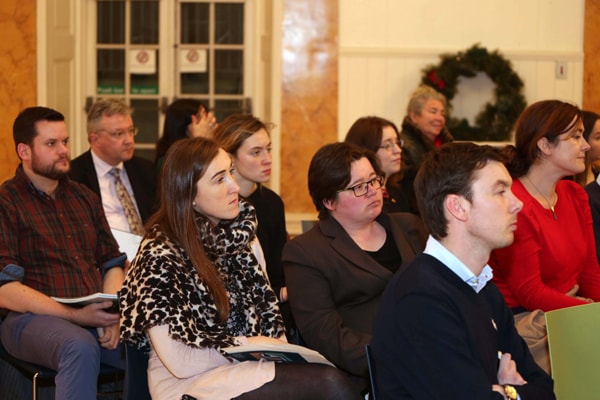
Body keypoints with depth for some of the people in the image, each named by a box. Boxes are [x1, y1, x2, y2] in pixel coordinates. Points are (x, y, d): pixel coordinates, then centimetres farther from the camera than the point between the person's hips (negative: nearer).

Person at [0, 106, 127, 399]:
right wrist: (74, 316, -16)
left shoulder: (84, 197, 20)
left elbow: (111, 262, 17)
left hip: (95, 316, 5)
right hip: (30, 318, -5)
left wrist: (114, 315, -4)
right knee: (81, 347, -37)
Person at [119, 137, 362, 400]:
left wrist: (276, 346, -3)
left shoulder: (232, 236, 12)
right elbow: (180, 362, -15)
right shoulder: (160, 255, -11)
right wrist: (246, 345, -7)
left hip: (247, 366, 6)